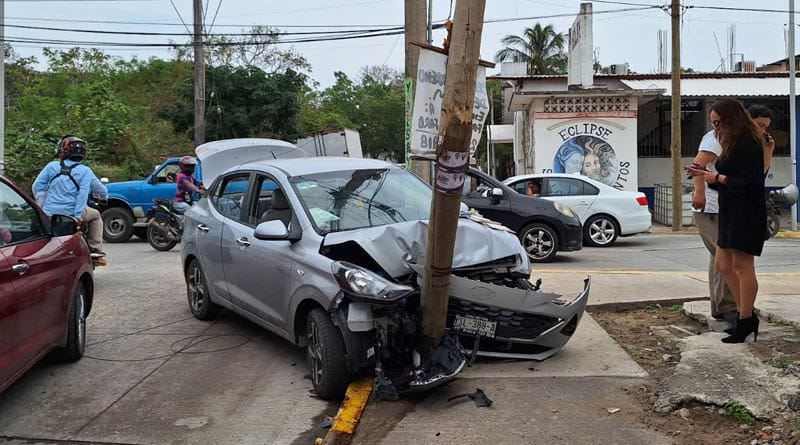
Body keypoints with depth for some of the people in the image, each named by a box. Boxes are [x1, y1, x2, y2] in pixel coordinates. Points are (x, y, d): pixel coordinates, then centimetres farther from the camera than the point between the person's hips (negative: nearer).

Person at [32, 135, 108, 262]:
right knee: (95, 215, 24)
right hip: (72, 213, -2)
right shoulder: (85, 171, 3)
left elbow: (37, 186, 7)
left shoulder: (51, 166, 8)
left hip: (49, 214, 2)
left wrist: (42, 208, 13)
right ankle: (96, 251, 15)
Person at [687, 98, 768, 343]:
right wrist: (705, 174, 9)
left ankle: (746, 320, 2)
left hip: (746, 213, -11)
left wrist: (719, 178, -13)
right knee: (723, 263, 12)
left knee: (742, 265, -6)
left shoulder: (748, 144, -15)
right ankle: (746, 315, 20)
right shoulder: (733, 143, 16)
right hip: (730, 213, 11)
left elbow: (751, 183, -21)